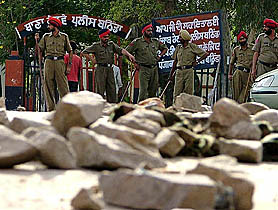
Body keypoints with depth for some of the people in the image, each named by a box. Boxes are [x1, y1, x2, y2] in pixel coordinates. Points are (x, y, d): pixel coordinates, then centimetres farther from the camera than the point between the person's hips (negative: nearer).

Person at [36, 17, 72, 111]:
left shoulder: (64, 37, 9)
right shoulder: (46, 37, 14)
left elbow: (69, 51, 11)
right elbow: (40, 50, 14)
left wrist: (70, 64, 2)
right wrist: (37, 40, 2)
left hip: (60, 62, -2)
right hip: (48, 61, 2)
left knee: (63, 86, -6)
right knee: (48, 86, -1)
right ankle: (51, 108, 3)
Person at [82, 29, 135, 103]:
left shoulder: (111, 45, 10)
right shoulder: (96, 46, 1)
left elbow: (121, 50, -5)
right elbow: (84, 52, 4)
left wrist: (129, 54, -22)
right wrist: (92, 59, -2)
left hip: (110, 69, 4)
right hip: (100, 69, -4)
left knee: (112, 88, 3)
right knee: (100, 89, -6)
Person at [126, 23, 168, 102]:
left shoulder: (155, 42, 12)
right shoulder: (137, 42, -2)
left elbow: (165, 48, 29)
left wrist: (160, 56, 12)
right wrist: (134, 63, -2)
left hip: (154, 68, 5)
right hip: (143, 69, -5)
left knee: (153, 90, 5)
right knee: (143, 90, -12)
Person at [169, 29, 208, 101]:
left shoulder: (192, 47, 2)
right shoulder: (178, 47, 15)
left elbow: (205, 54, 3)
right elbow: (175, 62, 18)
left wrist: (197, 61, -4)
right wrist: (171, 74, 17)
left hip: (189, 71, -4)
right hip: (179, 71, 4)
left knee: (188, 92, -2)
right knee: (177, 92, -2)